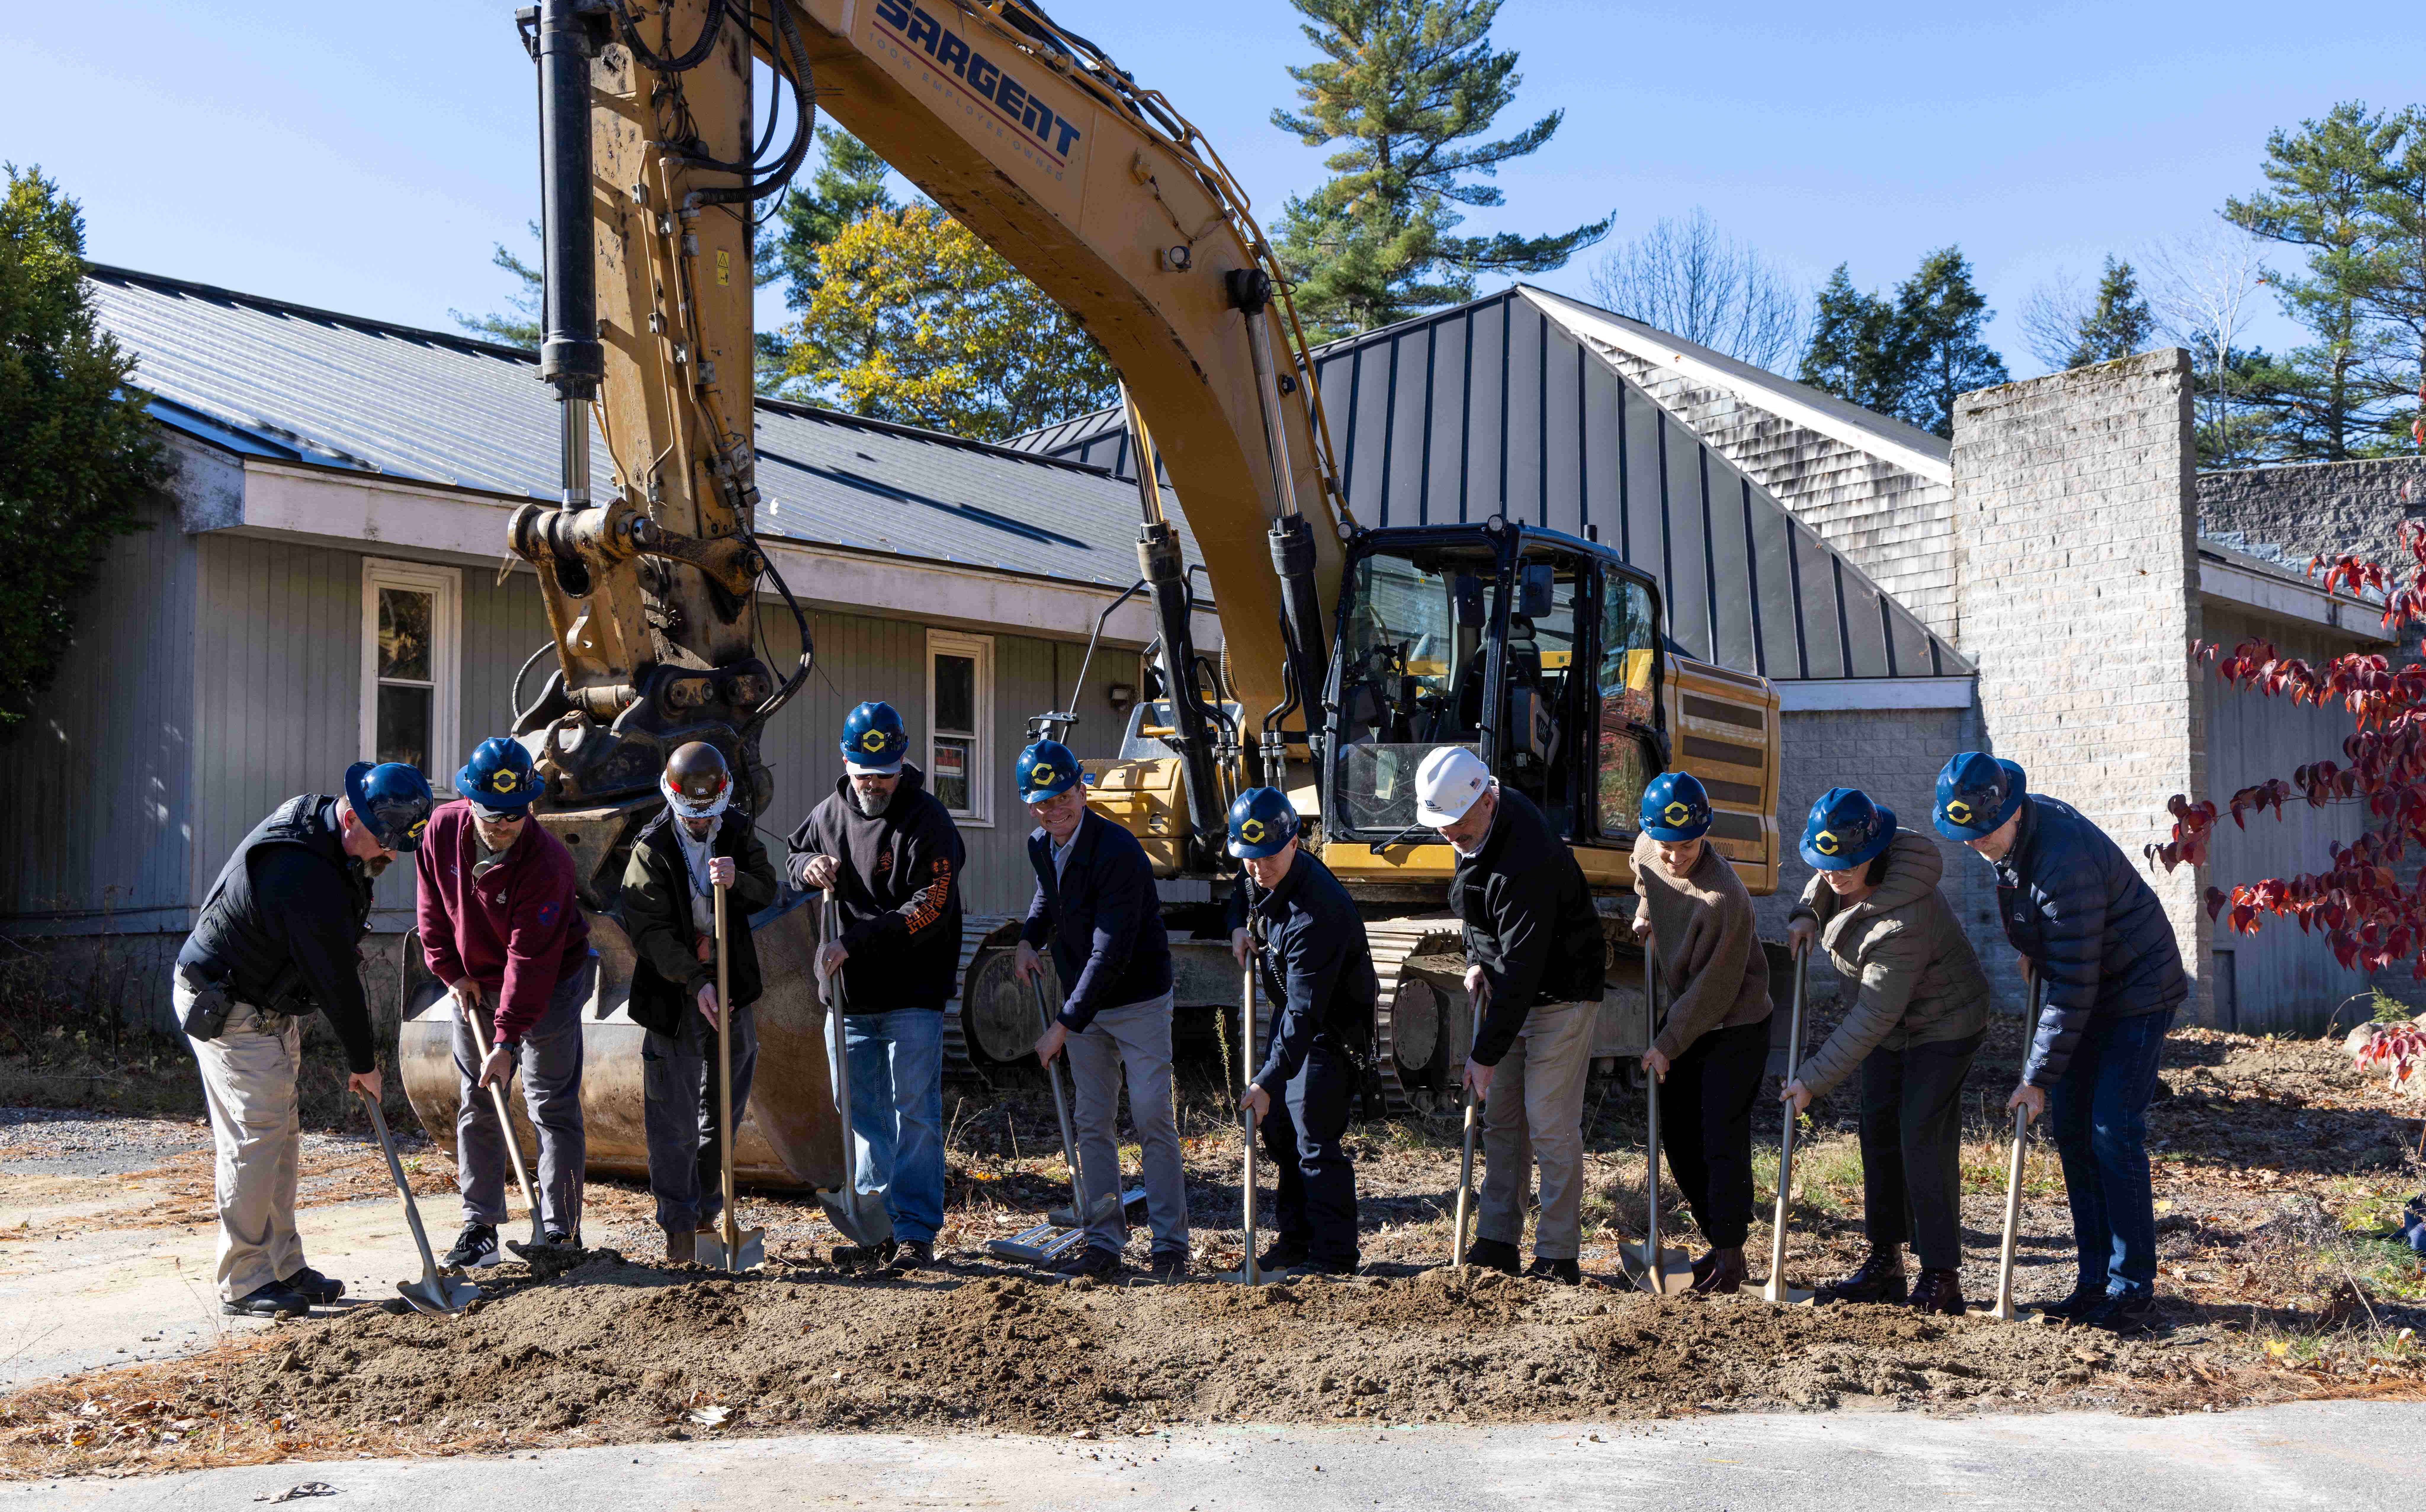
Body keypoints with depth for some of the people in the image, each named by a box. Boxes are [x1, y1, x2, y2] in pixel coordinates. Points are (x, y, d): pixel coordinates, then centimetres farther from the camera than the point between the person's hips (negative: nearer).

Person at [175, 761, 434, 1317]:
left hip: (269, 1009, 11)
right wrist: (364, 1063, -12)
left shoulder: (310, 815, 0)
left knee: (280, 1135, 11)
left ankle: (284, 1267, 17)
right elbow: (335, 979, -22)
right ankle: (243, 1284, -2)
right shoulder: (309, 878, -31)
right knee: (254, 1139, -9)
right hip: (229, 1011, -10)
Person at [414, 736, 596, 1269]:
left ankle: (561, 1229, 2)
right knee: (475, 1105, 7)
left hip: (550, 985, -5)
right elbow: (432, 908, 4)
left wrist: (507, 1039, -30)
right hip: (473, 984, 5)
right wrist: (452, 971, -2)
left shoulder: (547, 861, -28)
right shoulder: (443, 829, -12)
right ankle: (480, 1225, 15)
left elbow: (530, 959, -29)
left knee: (552, 1106, -3)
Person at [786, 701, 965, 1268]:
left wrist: (855, 941, -23)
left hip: (913, 992, -6)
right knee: (862, 1112, 13)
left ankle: (916, 1230, 1)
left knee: (915, 1114, -4)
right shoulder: (831, 812, 7)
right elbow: (796, 852, 25)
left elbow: (929, 909, -19)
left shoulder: (928, 821, -13)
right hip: (851, 992, 6)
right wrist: (809, 866, -1)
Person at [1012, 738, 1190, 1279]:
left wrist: (1064, 1026, -27)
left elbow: (1110, 955, -28)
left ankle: (1170, 1244, 3)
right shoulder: (1040, 847, -1)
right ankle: (1105, 1244, 12)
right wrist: (1028, 939, 3)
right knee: (1092, 1124, 6)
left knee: (1153, 1120, -6)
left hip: (1139, 1001, -7)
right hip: (1084, 1004, 7)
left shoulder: (1119, 852, -26)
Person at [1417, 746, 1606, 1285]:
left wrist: (1485, 1054, -26)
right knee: (1501, 1118, 9)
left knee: (1551, 1125, -8)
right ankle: (1497, 1242, 16)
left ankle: (1557, 1257, 0)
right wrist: (1475, 961, 2)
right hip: (1508, 991, 9)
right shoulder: (1480, 822, -2)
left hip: (1561, 995, -9)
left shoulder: (1526, 863, -32)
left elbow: (1521, 968, -30)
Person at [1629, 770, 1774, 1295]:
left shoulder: (1724, 898, -31)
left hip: (1735, 1027, -8)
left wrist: (1667, 1045, -17)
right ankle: (1719, 1245, 24)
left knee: (1723, 1143, -9)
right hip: (1683, 1018, 8)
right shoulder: (1647, 852, -9)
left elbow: (1713, 990, -24)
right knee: (1678, 1139, 11)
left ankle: (1731, 1259, 3)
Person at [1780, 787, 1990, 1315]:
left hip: (1943, 1024, -9)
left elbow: (1872, 1019, -33)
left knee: (1922, 1138, -14)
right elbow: (1827, 880, 16)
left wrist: (1813, 1079, -27)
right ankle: (1885, 1262, 18)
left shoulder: (1903, 921, -37)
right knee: (1879, 1131, 9)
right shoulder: (1845, 869, -13)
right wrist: (1806, 914, -5)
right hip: (1892, 1023, 9)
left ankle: (1942, 1277, -7)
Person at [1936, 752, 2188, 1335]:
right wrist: (2032, 950, 15)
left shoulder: (2065, 865, -33)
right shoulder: (2016, 825, -5)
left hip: (2140, 991, -9)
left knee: (2113, 1129, -15)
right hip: (2090, 993, 9)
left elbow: (2074, 988, -30)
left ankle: (2134, 1291, -7)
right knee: (2069, 1127, 6)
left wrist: (2038, 1077, -26)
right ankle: (2096, 1281, 12)